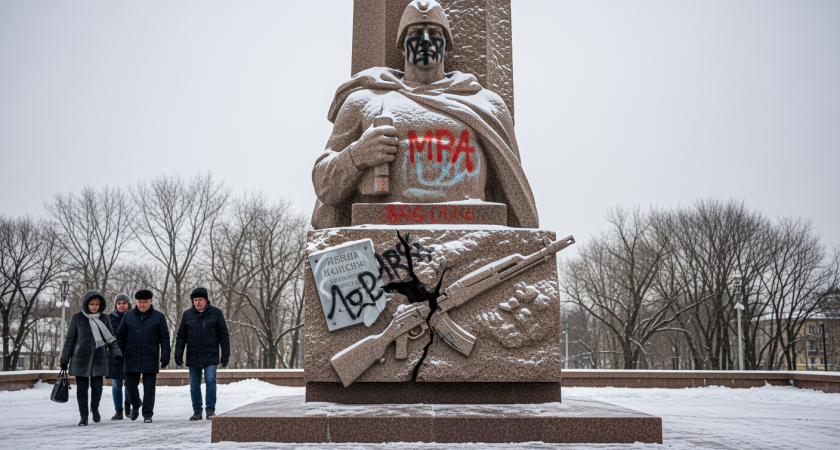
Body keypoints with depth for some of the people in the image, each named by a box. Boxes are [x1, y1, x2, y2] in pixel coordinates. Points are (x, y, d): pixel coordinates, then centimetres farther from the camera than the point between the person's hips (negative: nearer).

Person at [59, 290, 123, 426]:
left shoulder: (104, 319, 5)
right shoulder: (77, 318, 0)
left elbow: (111, 338, 8)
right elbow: (69, 339, 5)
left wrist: (117, 352, -8)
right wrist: (64, 359, 5)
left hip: (99, 359, 1)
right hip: (80, 359, -1)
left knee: (97, 387, -1)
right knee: (82, 388, 3)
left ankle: (95, 408, 28)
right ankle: (83, 416, 16)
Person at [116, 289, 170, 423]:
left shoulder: (159, 317, 0)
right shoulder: (128, 316, 7)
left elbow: (164, 338, 0)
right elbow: (120, 336, 10)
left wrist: (165, 356, -7)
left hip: (150, 360, -2)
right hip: (131, 359, 3)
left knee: (149, 387, -1)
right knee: (131, 385, 10)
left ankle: (147, 414, 7)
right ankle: (135, 405, 37)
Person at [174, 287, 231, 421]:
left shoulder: (216, 313, -1)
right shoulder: (187, 314, 5)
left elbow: (224, 335, 1)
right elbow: (181, 336, 8)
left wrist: (226, 355, -3)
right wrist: (178, 355, 1)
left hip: (210, 357, -3)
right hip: (193, 358, 3)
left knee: (210, 381, -13)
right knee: (194, 385, 7)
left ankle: (211, 409, -5)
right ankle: (197, 411, 17)